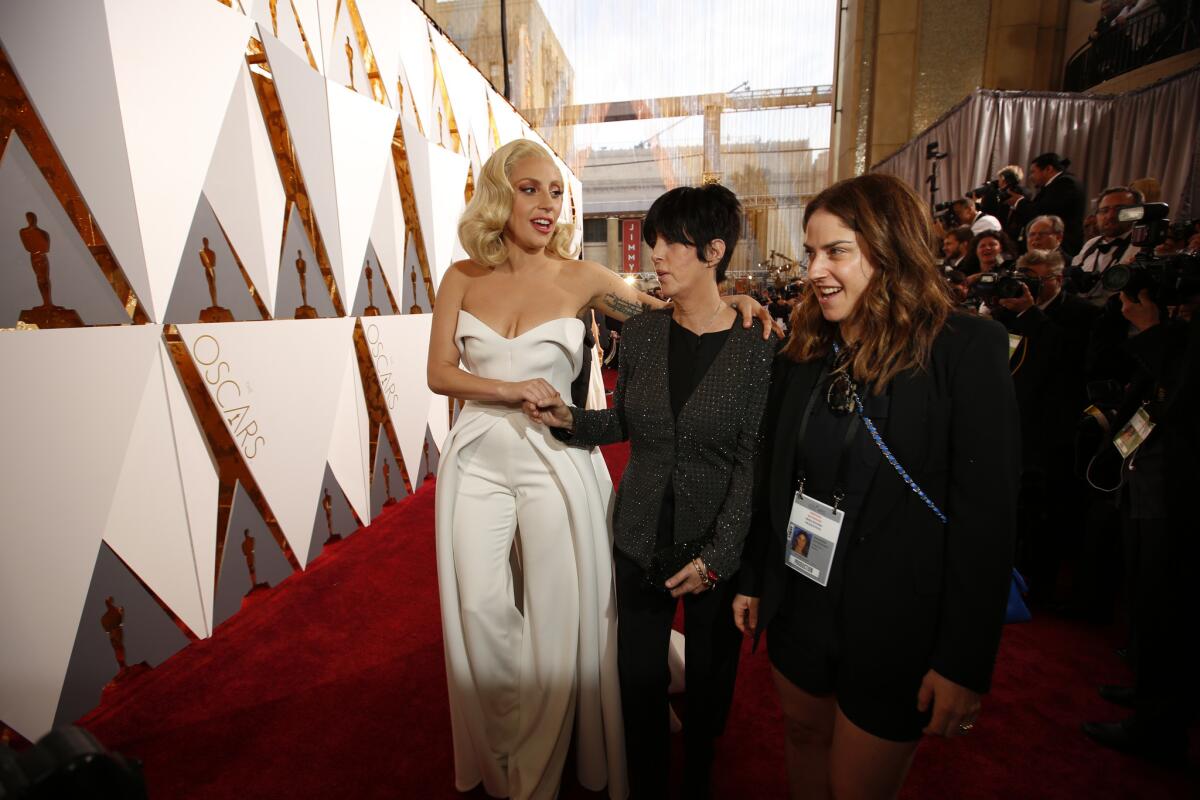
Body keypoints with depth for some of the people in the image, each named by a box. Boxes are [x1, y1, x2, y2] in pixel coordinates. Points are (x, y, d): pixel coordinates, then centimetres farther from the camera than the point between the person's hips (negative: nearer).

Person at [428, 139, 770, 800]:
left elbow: (664, 312, 5)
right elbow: (439, 373, 0)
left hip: (555, 459, -1)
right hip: (477, 457, 2)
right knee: (480, 609, 10)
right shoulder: (462, 278, 3)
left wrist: (728, 300, -12)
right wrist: (508, 388, -15)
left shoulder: (581, 277, -2)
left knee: (557, 614, 8)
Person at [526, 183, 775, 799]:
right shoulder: (640, 334, -2)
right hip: (640, 540, 3)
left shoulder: (757, 348, -12)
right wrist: (568, 419, -9)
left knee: (709, 683, 18)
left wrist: (716, 557, -15)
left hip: (719, 548, -2)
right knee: (639, 681, 16)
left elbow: (752, 464, -12)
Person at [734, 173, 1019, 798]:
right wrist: (752, 579, 10)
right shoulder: (802, 352, -1)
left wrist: (966, 662, -13)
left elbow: (988, 513, -15)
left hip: (893, 629, -4)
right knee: (802, 736, 24)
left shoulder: (967, 349, -15)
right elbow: (773, 479, 4)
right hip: (798, 606, 4)